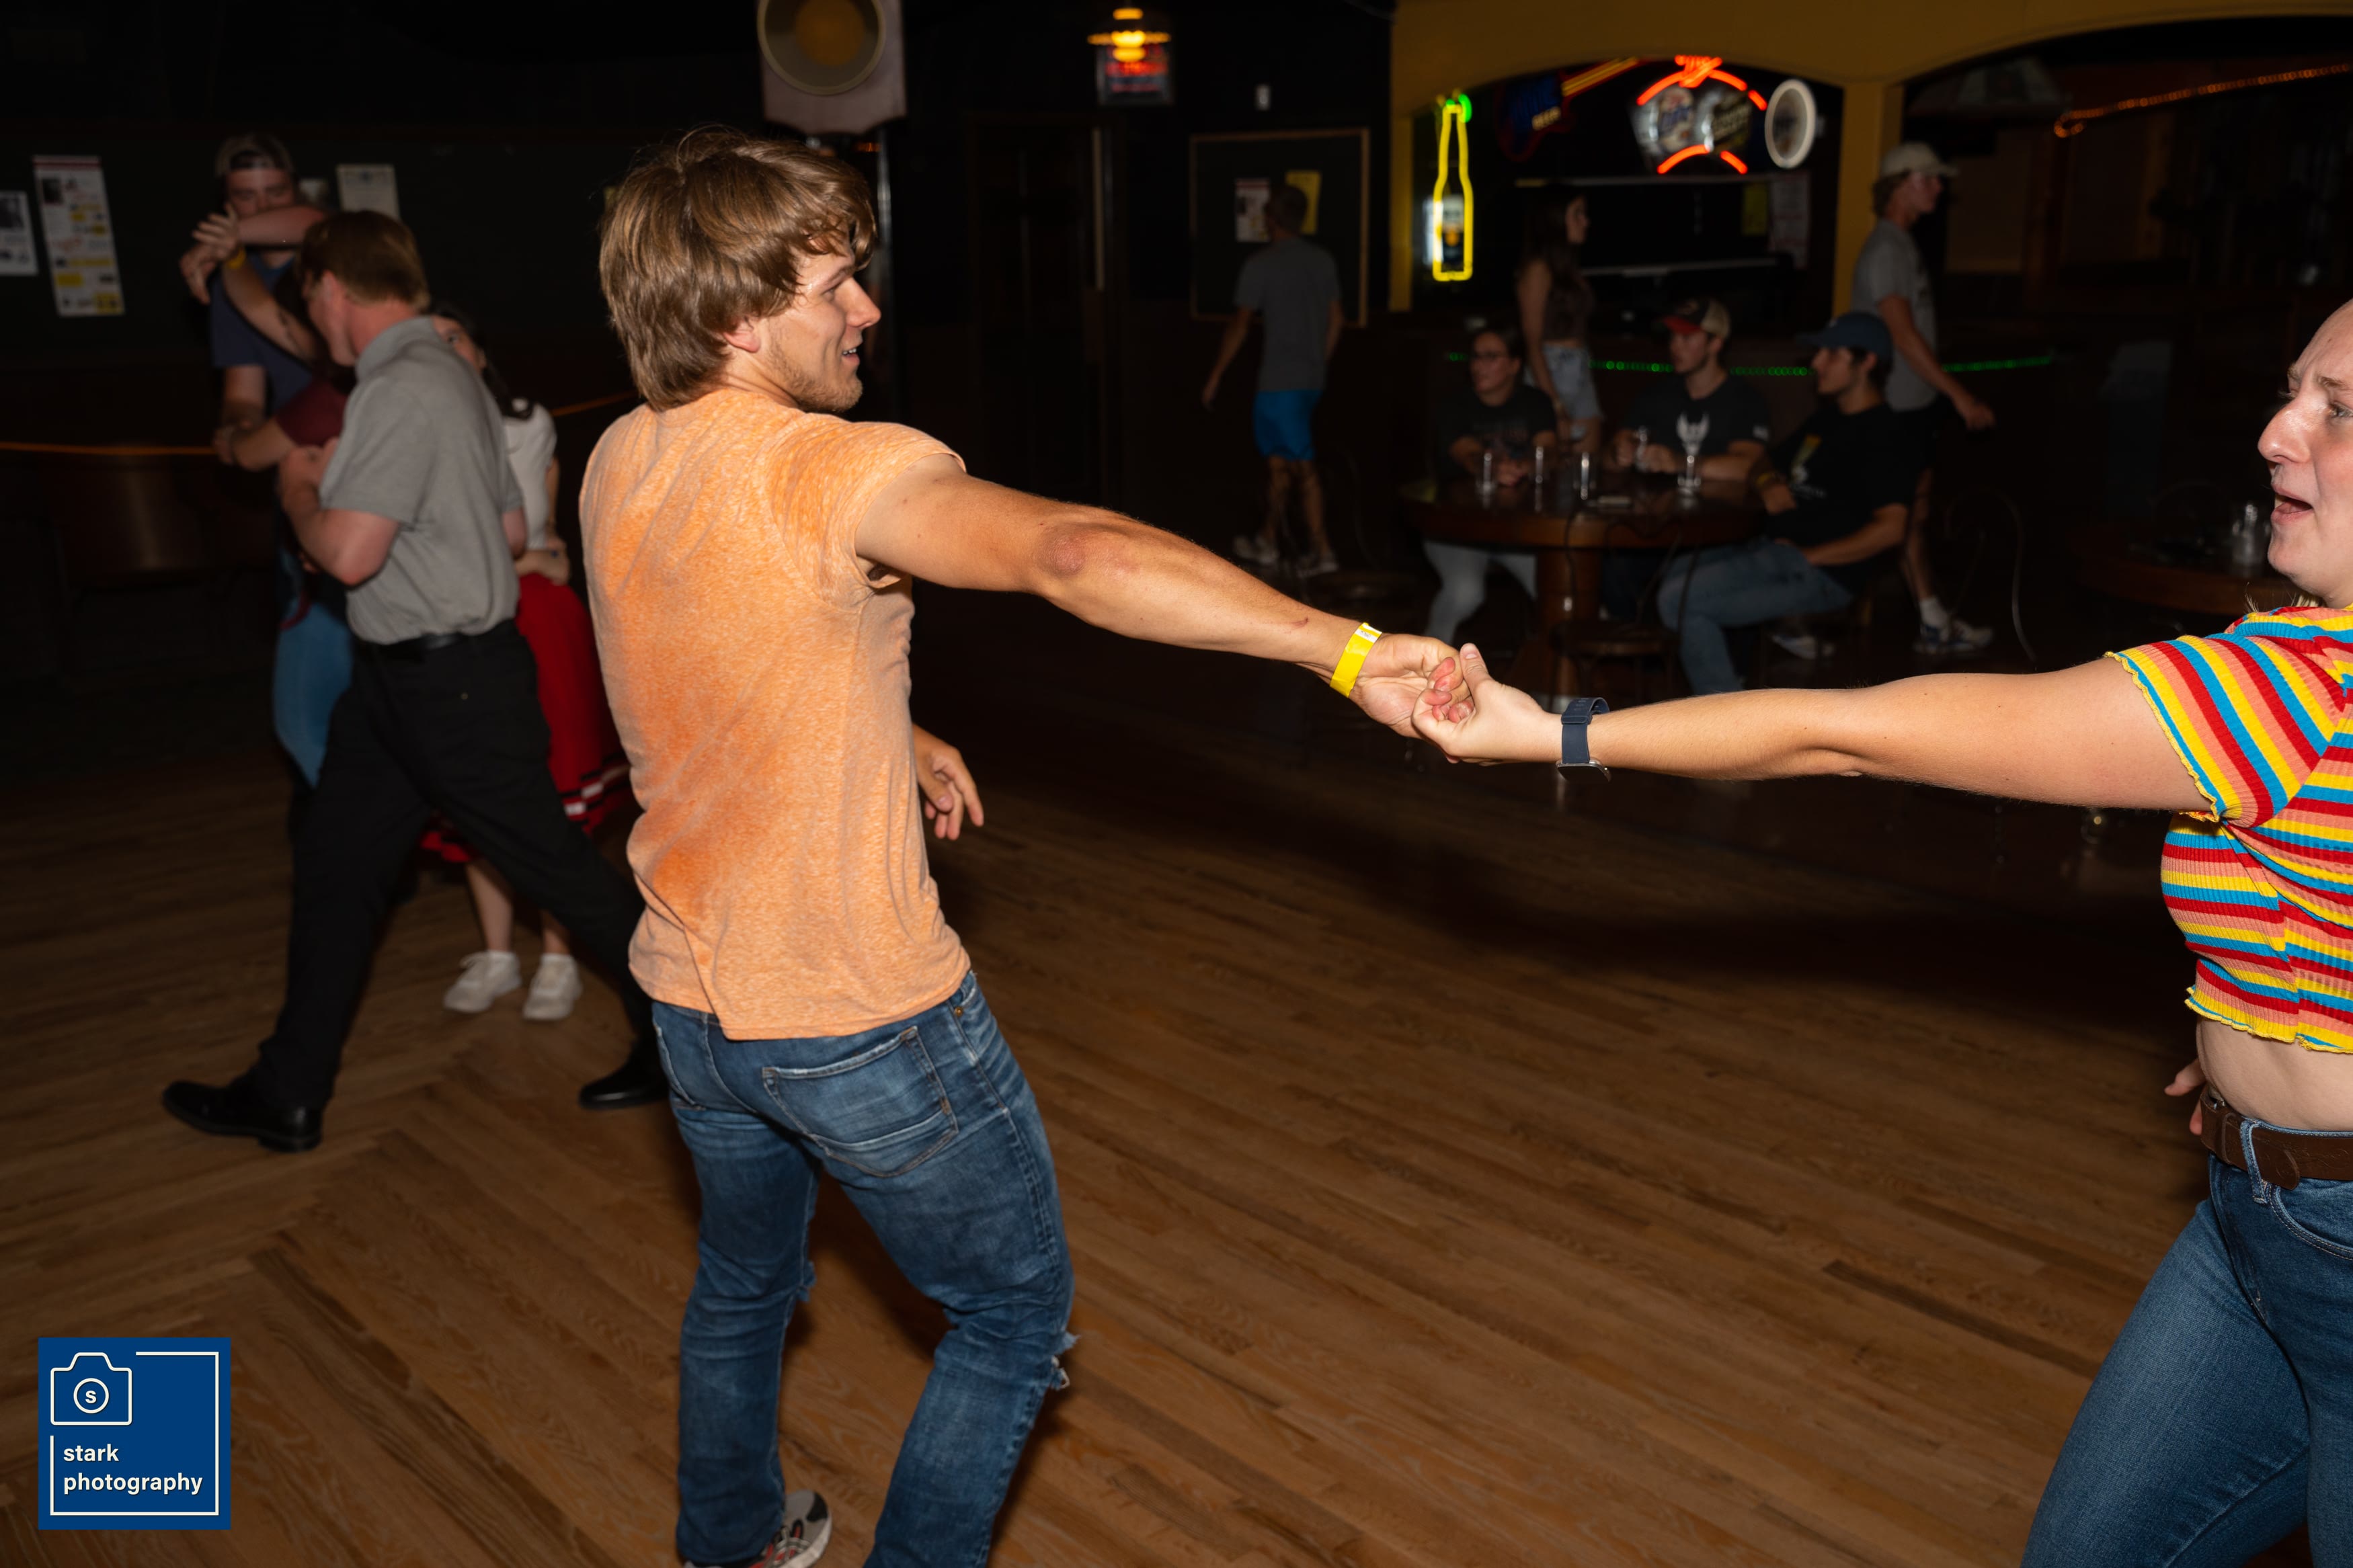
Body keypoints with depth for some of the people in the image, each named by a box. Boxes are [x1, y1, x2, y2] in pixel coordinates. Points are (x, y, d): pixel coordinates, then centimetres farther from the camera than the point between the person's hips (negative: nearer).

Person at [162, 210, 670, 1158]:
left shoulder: (406, 389, -20)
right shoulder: (448, 373, 12)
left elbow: (347, 553, -23)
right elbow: (511, 530, 16)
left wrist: (299, 489, -5)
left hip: (455, 686, -10)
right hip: (399, 680, 10)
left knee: (552, 866, 2)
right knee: (333, 865, 13)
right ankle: (287, 1097, 22)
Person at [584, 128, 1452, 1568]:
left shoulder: (620, 462, 1)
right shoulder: (837, 470, -24)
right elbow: (1076, 555, -38)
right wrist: (1347, 651, -40)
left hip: (694, 1002, 8)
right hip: (867, 1021, -8)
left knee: (743, 1286, 32)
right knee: (1015, 1316, 16)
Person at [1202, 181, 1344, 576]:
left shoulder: (1262, 264, -11)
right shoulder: (1323, 260, 9)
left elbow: (1240, 326, -10)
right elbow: (1336, 320, 13)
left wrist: (1215, 377, -3)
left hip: (1279, 381, -7)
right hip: (1310, 379, 7)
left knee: (1302, 465, -5)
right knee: (1277, 458, 16)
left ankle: (1322, 550, -5)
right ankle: (1268, 540, 25)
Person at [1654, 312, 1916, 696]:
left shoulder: (1879, 437, -12)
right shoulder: (1828, 419, 18)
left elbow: (1890, 528, -23)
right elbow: (1765, 468, 27)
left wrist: (1808, 556, -19)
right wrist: (1769, 485, 1)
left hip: (1818, 573, -10)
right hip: (1774, 551, 10)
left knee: (1680, 598, -19)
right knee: (1674, 576, 6)